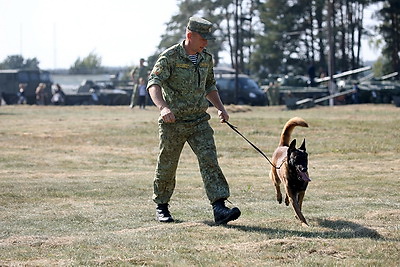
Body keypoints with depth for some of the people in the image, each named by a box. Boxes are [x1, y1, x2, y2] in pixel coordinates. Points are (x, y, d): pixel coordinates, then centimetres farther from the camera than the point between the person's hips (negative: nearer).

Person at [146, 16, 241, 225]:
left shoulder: (206, 58, 8)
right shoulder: (170, 57, -12)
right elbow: (153, 83, -25)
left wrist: (220, 108, 8)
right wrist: (163, 107, -43)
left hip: (199, 121, 4)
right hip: (172, 122, -4)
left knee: (209, 161, -11)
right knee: (167, 166, 8)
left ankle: (219, 208, -20)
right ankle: (161, 206, 29)